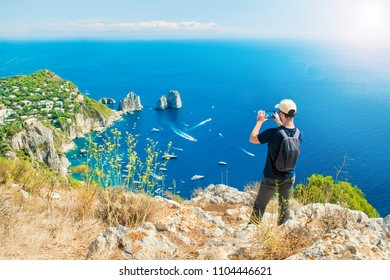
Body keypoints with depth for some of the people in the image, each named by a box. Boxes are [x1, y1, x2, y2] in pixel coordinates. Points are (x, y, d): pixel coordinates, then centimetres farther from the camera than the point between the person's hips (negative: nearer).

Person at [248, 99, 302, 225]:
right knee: (284, 205, 23)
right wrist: (280, 123, 13)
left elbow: (252, 139, -16)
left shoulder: (273, 133, -29)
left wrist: (259, 121, -6)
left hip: (271, 178, -4)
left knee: (260, 205, 16)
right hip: (289, 177, 4)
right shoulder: (299, 133, -12)